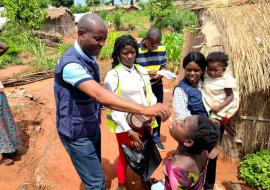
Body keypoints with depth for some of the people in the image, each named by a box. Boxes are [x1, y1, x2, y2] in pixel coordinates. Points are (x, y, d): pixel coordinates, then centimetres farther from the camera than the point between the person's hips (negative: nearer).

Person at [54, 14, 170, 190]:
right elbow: (100, 95, -42)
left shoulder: (90, 58, 1)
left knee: (95, 172, 24)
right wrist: (145, 110, -45)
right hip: (77, 134, -8)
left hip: (92, 127, 8)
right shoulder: (70, 64, -29)